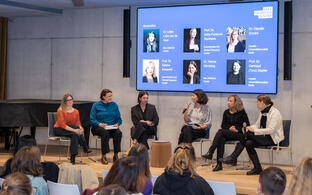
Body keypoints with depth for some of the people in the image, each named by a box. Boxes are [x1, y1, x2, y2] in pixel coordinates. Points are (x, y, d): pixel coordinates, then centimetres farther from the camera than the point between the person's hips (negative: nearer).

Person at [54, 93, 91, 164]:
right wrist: (74, 130, -32)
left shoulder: (76, 111, 6)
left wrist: (80, 128, -23)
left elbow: (78, 123, 3)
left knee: (75, 134, -31)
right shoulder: (61, 111, -12)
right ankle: (85, 147, -24)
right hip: (59, 130, -5)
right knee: (75, 133, -33)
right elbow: (62, 125, -22)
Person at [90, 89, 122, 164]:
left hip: (112, 127, 3)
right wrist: (100, 124, -21)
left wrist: (117, 124, -9)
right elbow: (92, 120, -3)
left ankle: (116, 155, -20)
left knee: (118, 133, -31)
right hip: (99, 127, -3)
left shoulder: (114, 105, 13)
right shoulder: (96, 105, 4)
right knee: (105, 133, -37)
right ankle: (103, 156, -28)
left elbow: (119, 118, 13)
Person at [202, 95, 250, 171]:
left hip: (239, 134, -4)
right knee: (221, 139, -32)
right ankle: (219, 164, -36)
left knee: (221, 131, -29)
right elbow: (223, 125, 17)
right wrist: (230, 127, -3)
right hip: (228, 133, 4)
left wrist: (237, 129, -10)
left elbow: (247, 126, 1)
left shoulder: (242, 112, 2)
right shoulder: (226, 112, 15)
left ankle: (210, 153, -35)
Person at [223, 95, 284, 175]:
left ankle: (233, 157, -15)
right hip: (264, 137, 8)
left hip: (273, 139, -8)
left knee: (248, 134, -23)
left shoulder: (275, 113, -13)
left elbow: (271, 130, -22)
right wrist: (249, 128, -8)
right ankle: (257, 168, -12)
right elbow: (257, 125, 15)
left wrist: (254, 130, -25)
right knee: (248, 143, -19)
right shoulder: (262, 112, 14)